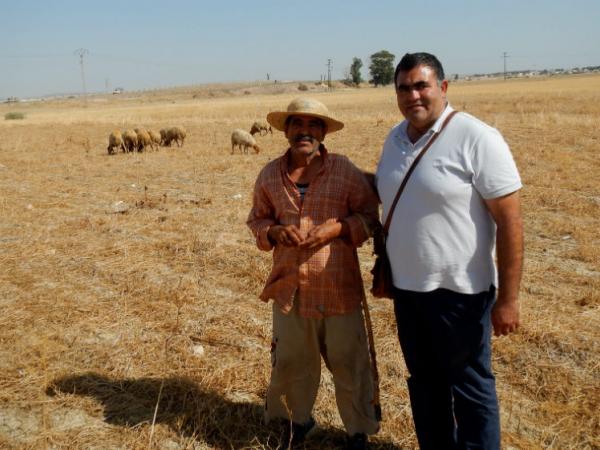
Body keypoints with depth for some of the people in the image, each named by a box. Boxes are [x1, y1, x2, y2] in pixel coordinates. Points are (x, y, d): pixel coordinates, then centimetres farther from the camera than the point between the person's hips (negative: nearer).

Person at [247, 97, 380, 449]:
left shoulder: (345, 170, -7)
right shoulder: (269, 175, 2)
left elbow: (370, 214, 0)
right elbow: (257, 219, 11)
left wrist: (338, 228, -18)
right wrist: (274, 231, -11)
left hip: (338, 287, -3)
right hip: (289, 287, 3)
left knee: (349, 363, 10)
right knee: (291, 362, 17)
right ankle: (299, 419, 44)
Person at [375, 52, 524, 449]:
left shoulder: (477, 139, -15)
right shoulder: (395, 138, 6)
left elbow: (510, 221, -16)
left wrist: (508, 298, -17)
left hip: (459, 291, -6)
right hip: (406, 287, 7)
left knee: (470, 389, 8)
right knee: (425, 385, 20)